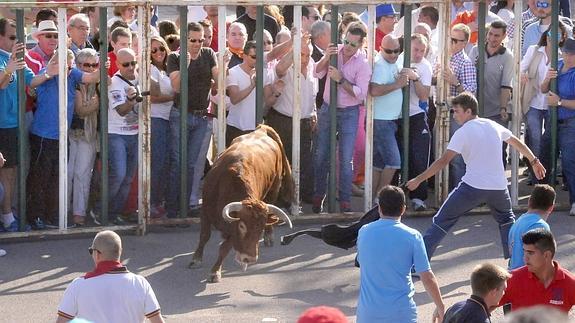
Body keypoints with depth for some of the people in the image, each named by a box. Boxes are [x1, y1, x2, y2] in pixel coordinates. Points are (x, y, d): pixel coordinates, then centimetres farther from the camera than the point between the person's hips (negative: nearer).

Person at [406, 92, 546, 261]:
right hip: (498, 187, 5)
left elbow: (443, 160, -12)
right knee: (506, 219, 31)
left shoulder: (463, 133, -5)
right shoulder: (494, 126, 12)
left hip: (472, 187, -5)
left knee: (441, 221, 3)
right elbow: (517, 143, 25)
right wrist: (534, 161, 41)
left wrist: (418, 180, -11)